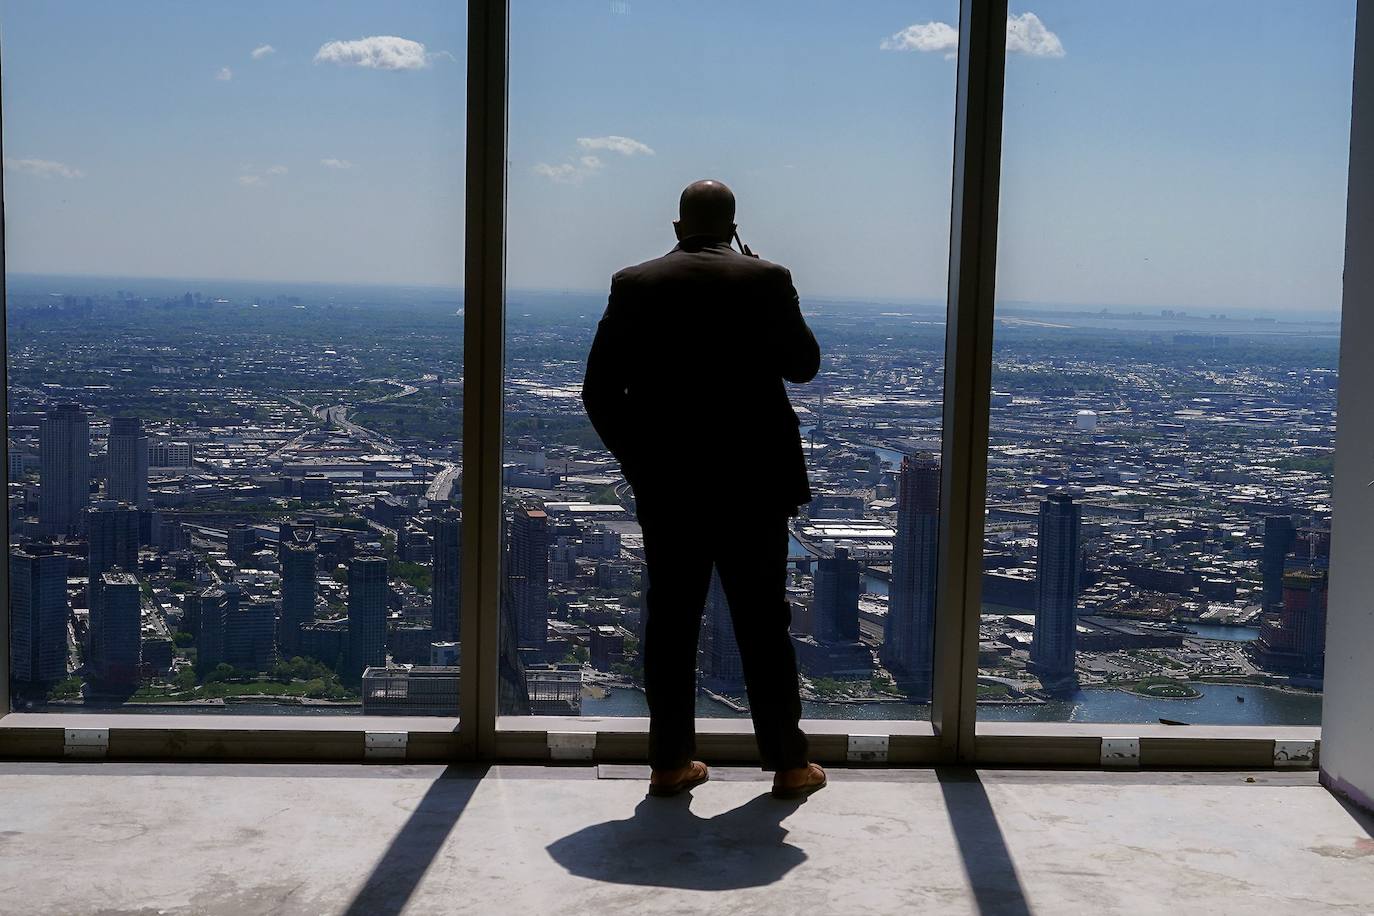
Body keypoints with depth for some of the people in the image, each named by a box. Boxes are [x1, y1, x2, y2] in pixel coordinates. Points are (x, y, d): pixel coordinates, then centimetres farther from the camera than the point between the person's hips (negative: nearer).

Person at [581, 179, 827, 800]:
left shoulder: (634, 285, 0)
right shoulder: (765, 280, -6)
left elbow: (600, 390, -1)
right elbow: (803, 364, 5)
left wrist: (637, 459, 9)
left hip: (666, 487, 2)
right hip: (752, 484, -1)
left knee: (670, 622, 8)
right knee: (763, 625, 6)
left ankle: (670, 761, 13)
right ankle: (788, 764, 14)